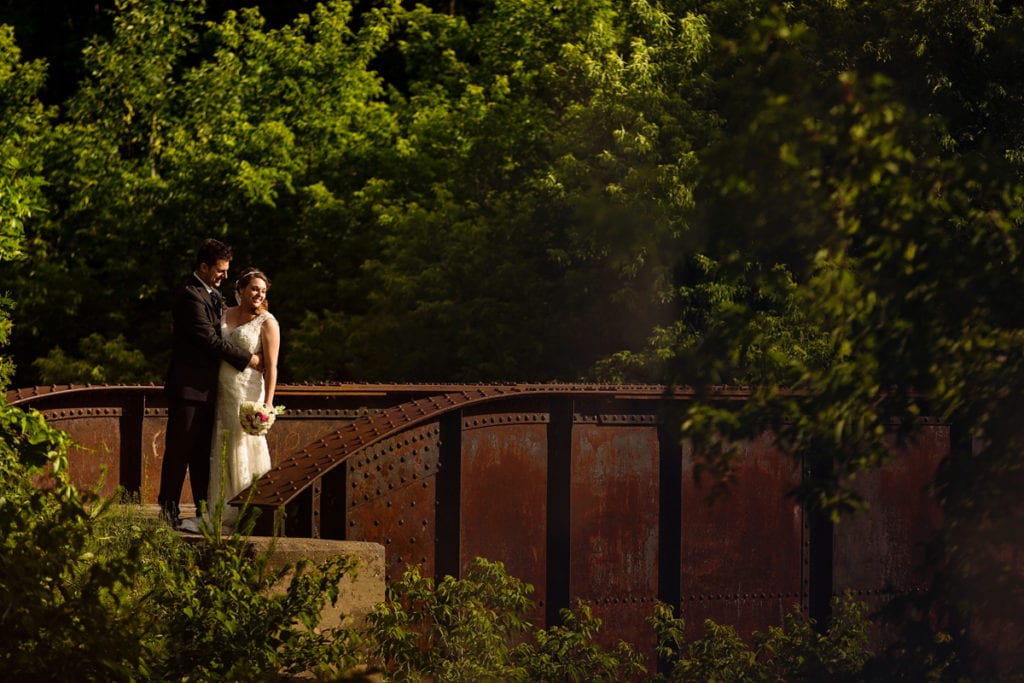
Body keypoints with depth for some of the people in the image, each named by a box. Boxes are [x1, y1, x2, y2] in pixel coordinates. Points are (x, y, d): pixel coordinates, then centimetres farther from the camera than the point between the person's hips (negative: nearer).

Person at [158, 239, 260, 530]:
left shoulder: (212, 295, 14)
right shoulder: (190, 296, -16)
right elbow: (211, 340, -18)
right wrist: (247, 359, -13)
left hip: (205, 387, 9)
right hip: (188, 386, -9)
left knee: (202, 451, 12)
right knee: (179, 450, -3)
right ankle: (169, 509, 3)